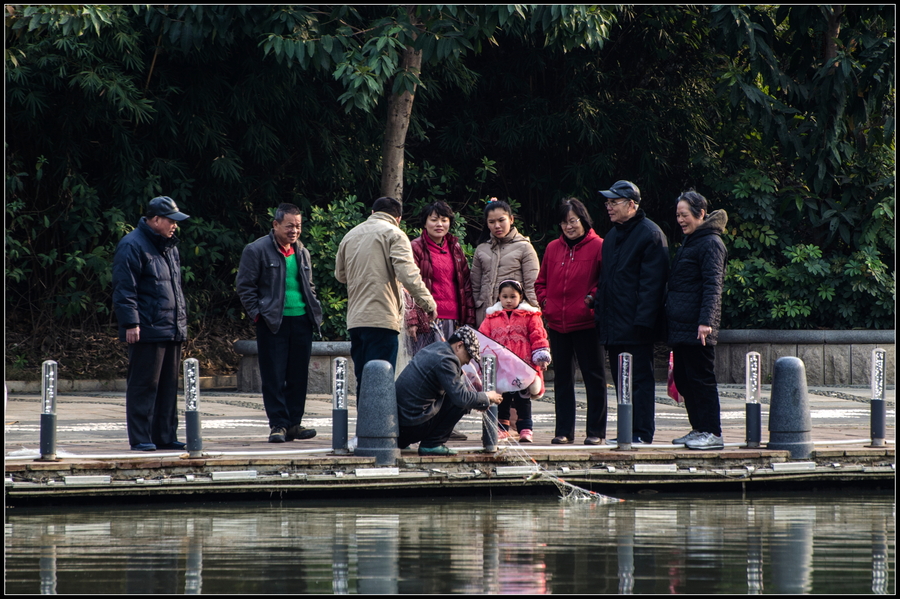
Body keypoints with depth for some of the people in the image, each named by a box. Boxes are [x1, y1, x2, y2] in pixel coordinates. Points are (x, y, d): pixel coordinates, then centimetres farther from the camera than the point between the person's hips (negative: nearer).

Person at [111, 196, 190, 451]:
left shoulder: (169, 247, 19)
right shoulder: (132, 246, -10)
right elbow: (124, 289, -14)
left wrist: (181, 320, 24)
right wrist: (131, 323, -19)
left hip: (172, 332, 9)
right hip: (147, 332, -9)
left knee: (169, 385, 10)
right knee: (144, 385, -6)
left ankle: (165, 437, 15)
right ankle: (140, 438, -3)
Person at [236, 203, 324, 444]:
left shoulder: (302, 253, 16)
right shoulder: (257, 250, -3)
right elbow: (245, 285, -3)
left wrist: (314, 312, 13)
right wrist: (257, 314, -10)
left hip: (301, 321, 6)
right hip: (273, 322, -6)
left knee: (299, 376, 6)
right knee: (274, 377, -5)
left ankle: (294, 423, 12)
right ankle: (278, 424, -2)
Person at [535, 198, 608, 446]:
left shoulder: (598, 247, -5)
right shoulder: (553, 248, 11)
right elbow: (541, 281, 19)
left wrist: (592, 299, -14)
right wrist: (545, 302, 4)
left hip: (587, 323, -5)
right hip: (557, 324, 5)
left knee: (594, 378, 1)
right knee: (562, 379, 10)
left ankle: (596, 432, 5)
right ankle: (564, 431, 15)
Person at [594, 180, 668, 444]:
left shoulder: (650, 235, -9)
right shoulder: (613, 237, 19)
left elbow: (652, 283, -15)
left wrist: (643, 320, -20)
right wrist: (599, 311, 15)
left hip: (635, 326, -9)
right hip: (613, 327, 9)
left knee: (640, 380, -6)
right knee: (621, 380, 9)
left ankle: (642, 434, -5)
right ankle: (629, 431, 13)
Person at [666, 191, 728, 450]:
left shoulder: (710, 243, -10)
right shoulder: (689, 242, 19)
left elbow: (712, 286, -18)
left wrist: (706, 321, -26)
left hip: (697, 328, -10)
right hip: (680, 326, 10)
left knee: (701, 378, -8)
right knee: (683, 379, 10)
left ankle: (712, 433, -6)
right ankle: (699, 429, 16)